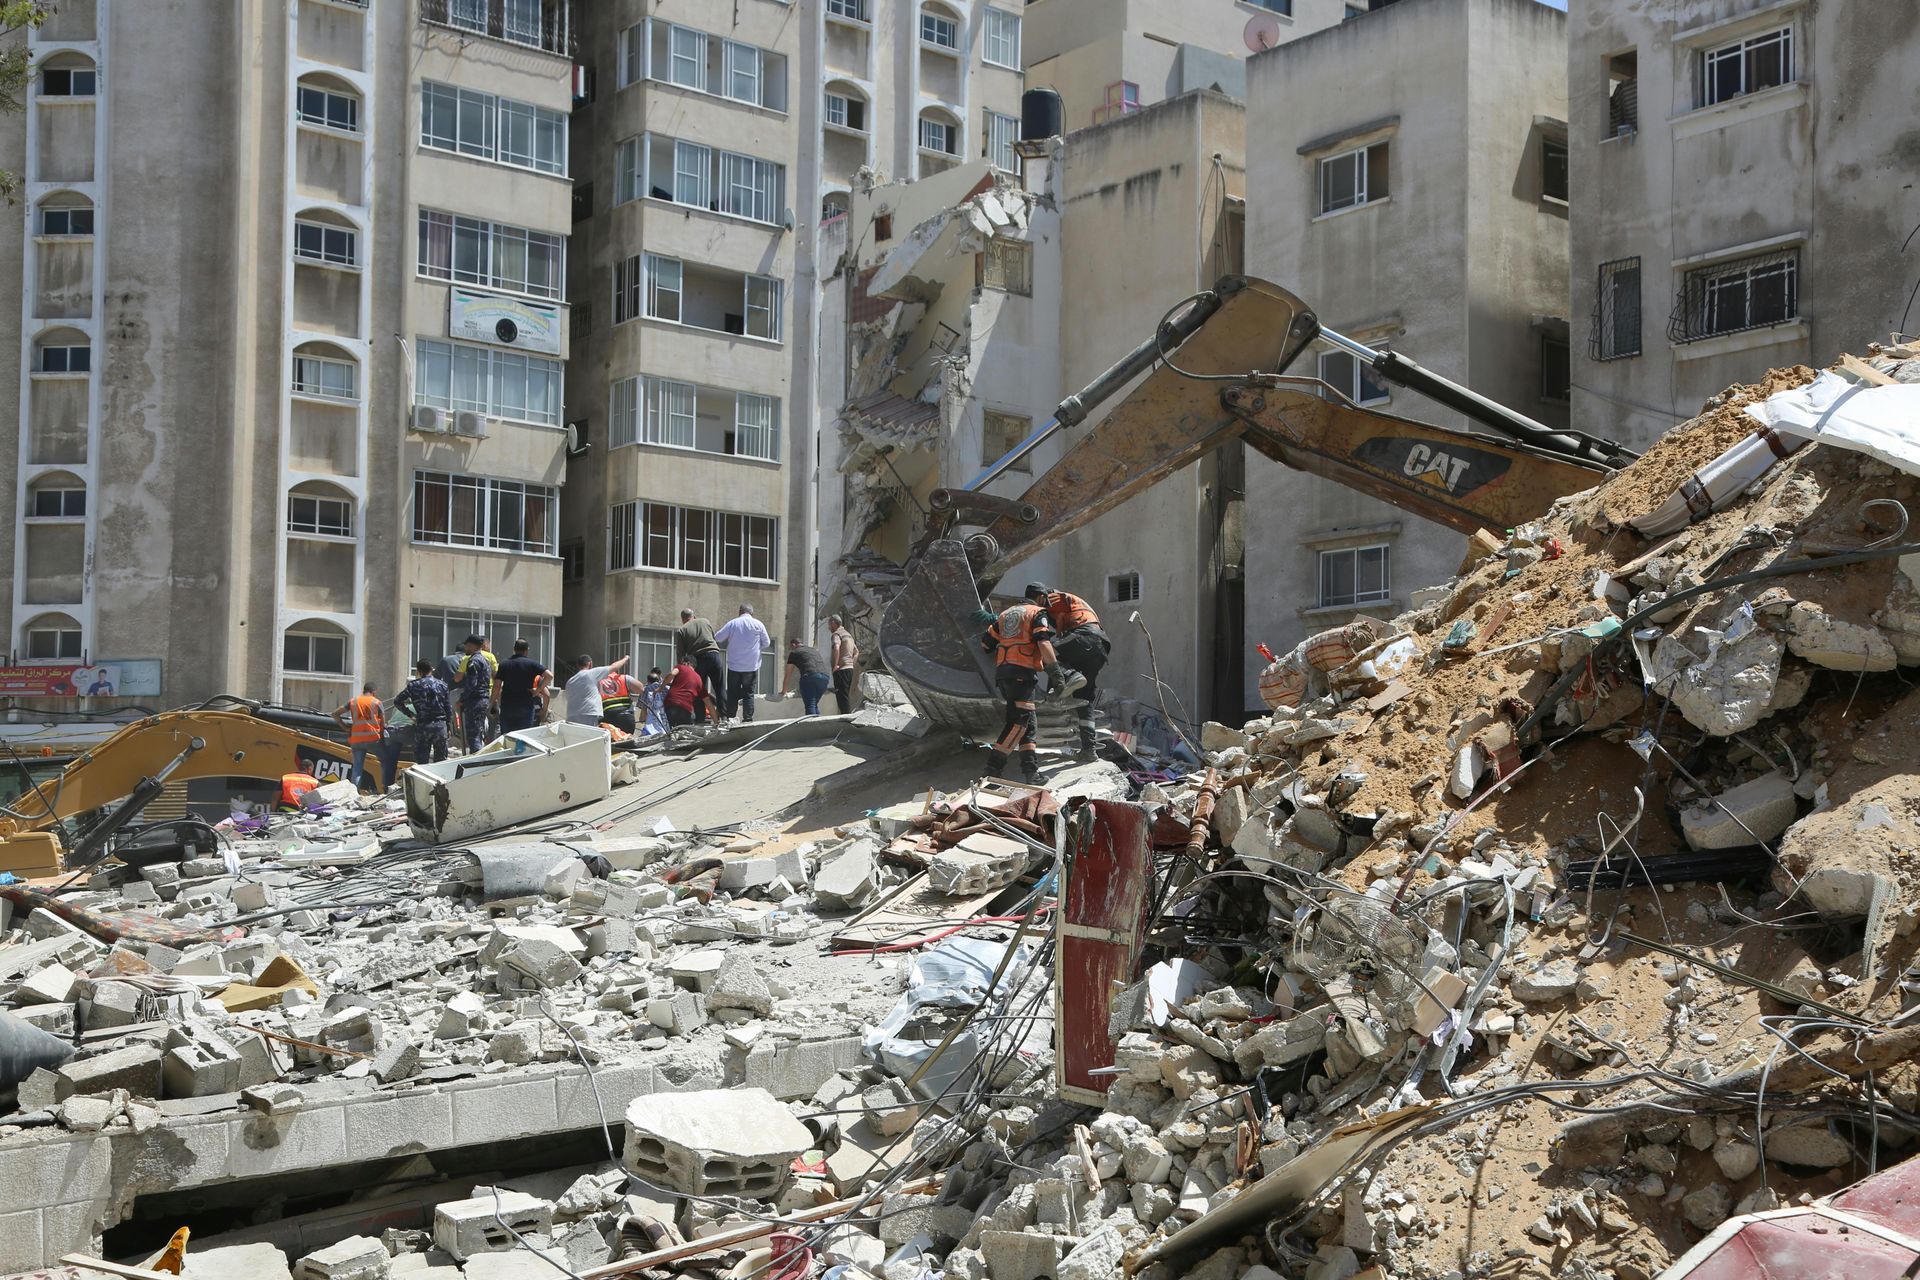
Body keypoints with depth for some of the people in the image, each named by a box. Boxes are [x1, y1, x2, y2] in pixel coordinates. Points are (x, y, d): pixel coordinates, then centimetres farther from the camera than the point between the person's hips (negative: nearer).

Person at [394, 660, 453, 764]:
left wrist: (410, 714, 9)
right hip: (441, 725, 2)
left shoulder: (414, 685, 0)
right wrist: (448, 724, 16)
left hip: (423, 725, -2)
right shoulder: (442, 684, 5)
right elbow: (449, 708, 5)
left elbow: (397, 701, 1)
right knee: (441, 761, 10)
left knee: (421, 762, 2)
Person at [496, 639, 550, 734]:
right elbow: (549, 676, -12)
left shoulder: (504, 665, 5)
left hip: (507, 706, 2)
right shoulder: (532, 664, 0)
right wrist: (538, 690, -4)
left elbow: (497, 685, -1)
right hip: (526, 706, -2)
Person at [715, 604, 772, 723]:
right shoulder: (758, 624, -3)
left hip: (734, 666, 0)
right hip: (751, 667, 0)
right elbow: (767, 643, 5)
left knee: (732, 694, 9)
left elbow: (717, 637, 3)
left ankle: (730, 718, 9)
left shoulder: (732, 624, -3)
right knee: (749, 694, 3)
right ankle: (748, 719, -2)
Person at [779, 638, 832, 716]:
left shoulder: (794, 653, 16)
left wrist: (783, 691, 32)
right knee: (814, 705, 18)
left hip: (810, 676, -6)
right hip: (825, 677, 6)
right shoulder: (815, 650, 33)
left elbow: (788, 675, 20)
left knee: (810, 706, -5)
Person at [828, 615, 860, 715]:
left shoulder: (837, 634, -8)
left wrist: (835, 665, -22)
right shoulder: (848, 634, 21)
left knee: (842, 696, -10)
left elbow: (836, 648, -29)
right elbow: (856, 652, 31)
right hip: (850, 669, 9)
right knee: (847, 696, 13)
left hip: (841, 669, -9)